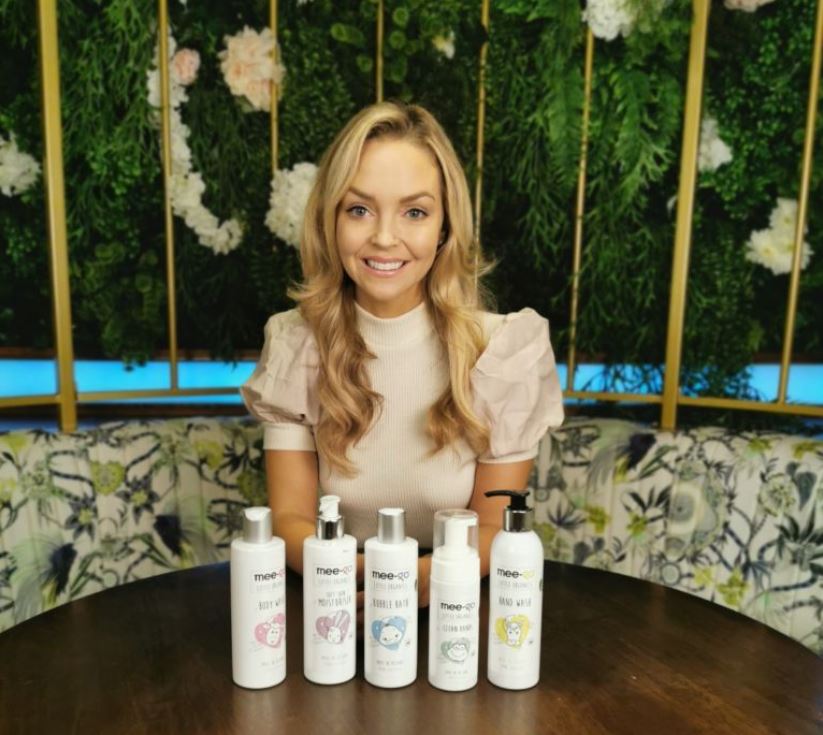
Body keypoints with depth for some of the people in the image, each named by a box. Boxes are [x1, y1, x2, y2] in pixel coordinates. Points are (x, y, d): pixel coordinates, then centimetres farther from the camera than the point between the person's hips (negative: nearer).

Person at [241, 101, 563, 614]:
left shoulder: (507, 350, -11)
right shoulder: (294, 344, -5)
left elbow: (494, 530, -6)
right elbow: (290, 518, -5)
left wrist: (424, 578, -26)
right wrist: (354, 574, -26)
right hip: (337, 605, 1)